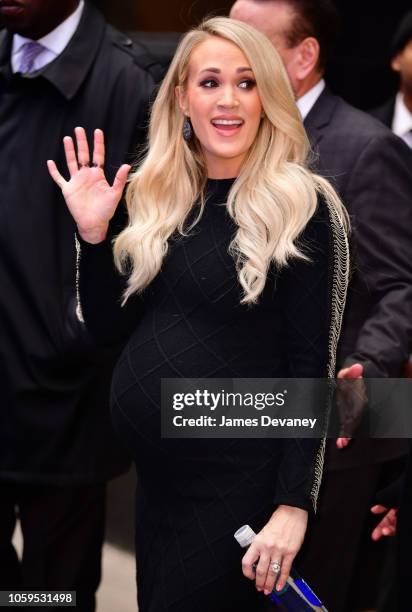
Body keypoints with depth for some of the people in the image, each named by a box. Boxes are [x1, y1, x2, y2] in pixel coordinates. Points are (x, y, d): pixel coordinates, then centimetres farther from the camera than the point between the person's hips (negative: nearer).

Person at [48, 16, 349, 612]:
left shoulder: (303, 206, -11)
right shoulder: (157, 198, 6)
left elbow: (311, 362, -13)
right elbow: (110, 326, 10)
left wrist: (294, 503, -17)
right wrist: (93, 233, -5)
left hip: (237, 479, -6)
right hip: (151, 474, 6)